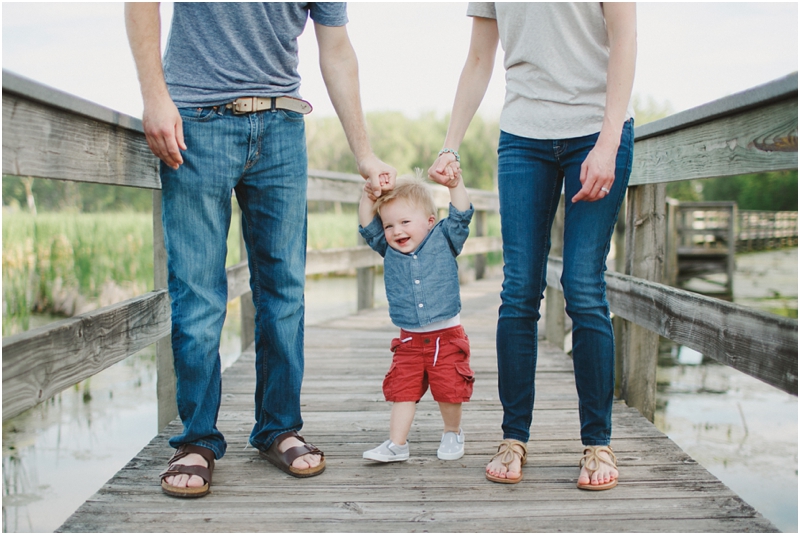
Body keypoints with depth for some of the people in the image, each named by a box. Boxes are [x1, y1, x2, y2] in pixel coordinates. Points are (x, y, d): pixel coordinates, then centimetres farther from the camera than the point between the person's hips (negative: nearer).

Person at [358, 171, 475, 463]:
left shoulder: (443, 240, 0)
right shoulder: (388, 250, 7)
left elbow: (461, 215, -3)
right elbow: (368, 227, 6)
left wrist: (455, 183, -11)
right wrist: (369, 197, -6)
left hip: (447, 336, -3)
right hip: (409, 340, 3)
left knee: (449, 390, 2)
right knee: (402, 391, 2)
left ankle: (453, 433, 26)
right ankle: (397, 444, 9)